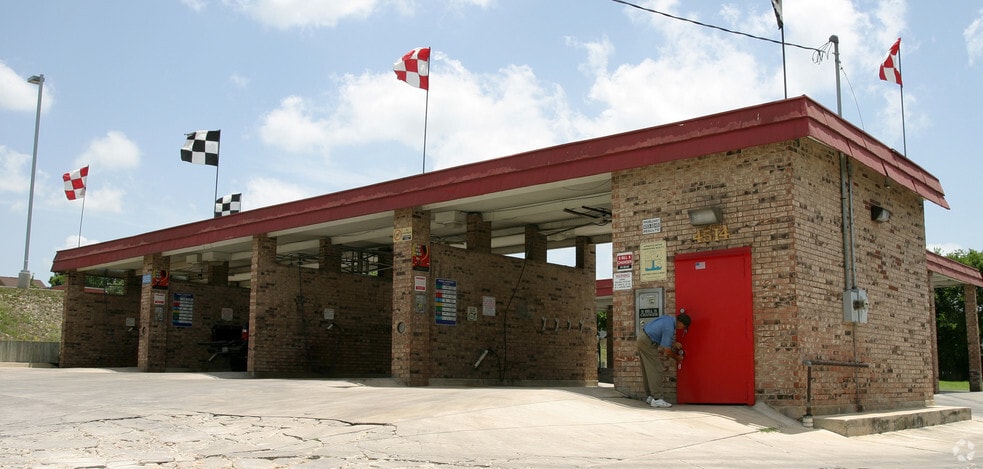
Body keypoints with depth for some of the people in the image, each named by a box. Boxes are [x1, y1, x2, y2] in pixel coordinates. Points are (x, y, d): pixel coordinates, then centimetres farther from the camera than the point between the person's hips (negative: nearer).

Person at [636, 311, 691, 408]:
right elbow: (667, 351, -16)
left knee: (648, 370, 15)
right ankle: (657, 399, -11)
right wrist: (677, 357, 2)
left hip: (642, 337, 10)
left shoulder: (669, 319, 6)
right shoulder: (669, 328, -21)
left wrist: (674, 343, 13)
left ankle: (650, 396, 21)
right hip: (648, 343, -10)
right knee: (657, 370, -8)